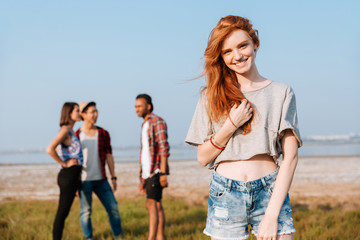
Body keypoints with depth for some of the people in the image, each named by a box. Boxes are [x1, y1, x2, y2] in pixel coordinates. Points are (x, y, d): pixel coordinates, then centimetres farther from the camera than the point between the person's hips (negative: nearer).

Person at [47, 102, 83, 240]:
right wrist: (64, 164, -15)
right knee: (62, 212, -3)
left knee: (63, 212, 11)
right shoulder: (65, 130, -12)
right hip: (68, 175, -9)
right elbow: (50, 149, -24)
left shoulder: (71, 132, 16)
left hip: (73, 176, 9)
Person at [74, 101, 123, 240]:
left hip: (101, 180, 3)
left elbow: (109, 156, 8)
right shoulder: (76, 136, -3)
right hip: (84, 180, -3)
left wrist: (113, 177, 3)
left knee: (113, 207, 3)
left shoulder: (103, 134, 6)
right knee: (86, 211, 2)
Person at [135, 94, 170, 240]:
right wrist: (142, 180, 20)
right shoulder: (145, 126, 21)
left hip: (156, 170, -9)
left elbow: (164, 148, -15)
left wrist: (163, 173, -22)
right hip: (147, 172, 9)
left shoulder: (157, 121, -6)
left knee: (151, 204, -18)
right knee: (157, 206, 8)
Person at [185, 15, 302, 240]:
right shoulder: (213, 96, 9)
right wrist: (231, 125, -9)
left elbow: (290, 156, -2)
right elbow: (203, 157, 7)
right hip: (225, 196, 1)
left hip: (270, 194, -1)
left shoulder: (282, 93, 4)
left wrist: (272, 214, -10)